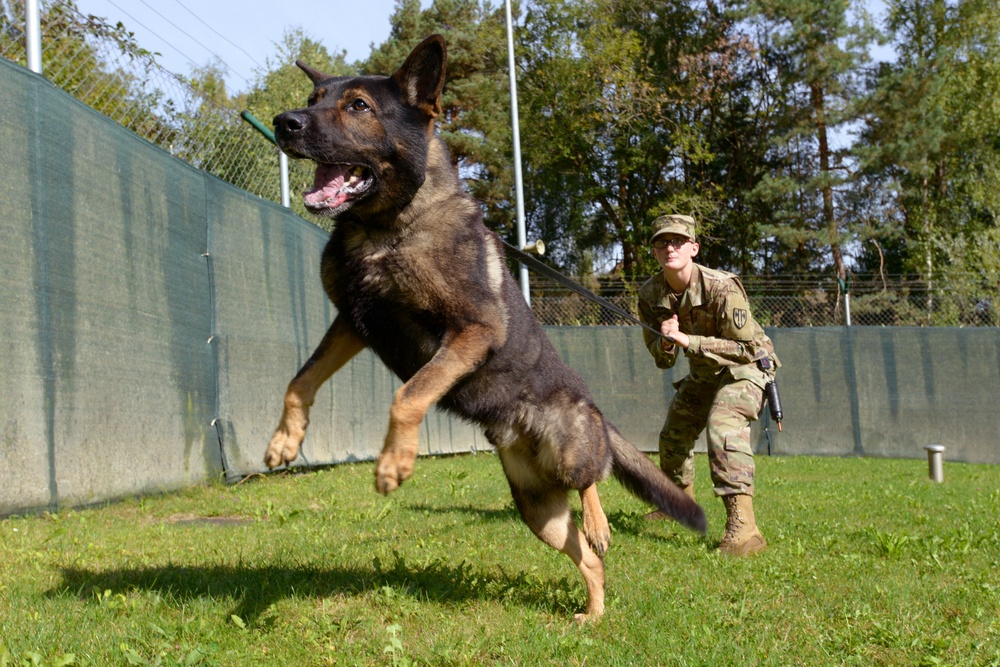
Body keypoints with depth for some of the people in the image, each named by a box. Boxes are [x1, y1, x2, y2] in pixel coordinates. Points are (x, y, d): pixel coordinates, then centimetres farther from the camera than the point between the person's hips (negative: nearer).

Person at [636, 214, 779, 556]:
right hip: (703, 373, 8)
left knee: (723, 427, -32)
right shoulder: (650, 294, -12)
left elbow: (746, 347, -30)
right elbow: (662, 359, -4)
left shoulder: (722, 288, -31)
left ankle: (742, 527, -38)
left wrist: (688, 341, -36)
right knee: (673, 435, 19)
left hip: (746, 368, -8)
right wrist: (666, 344, -29)